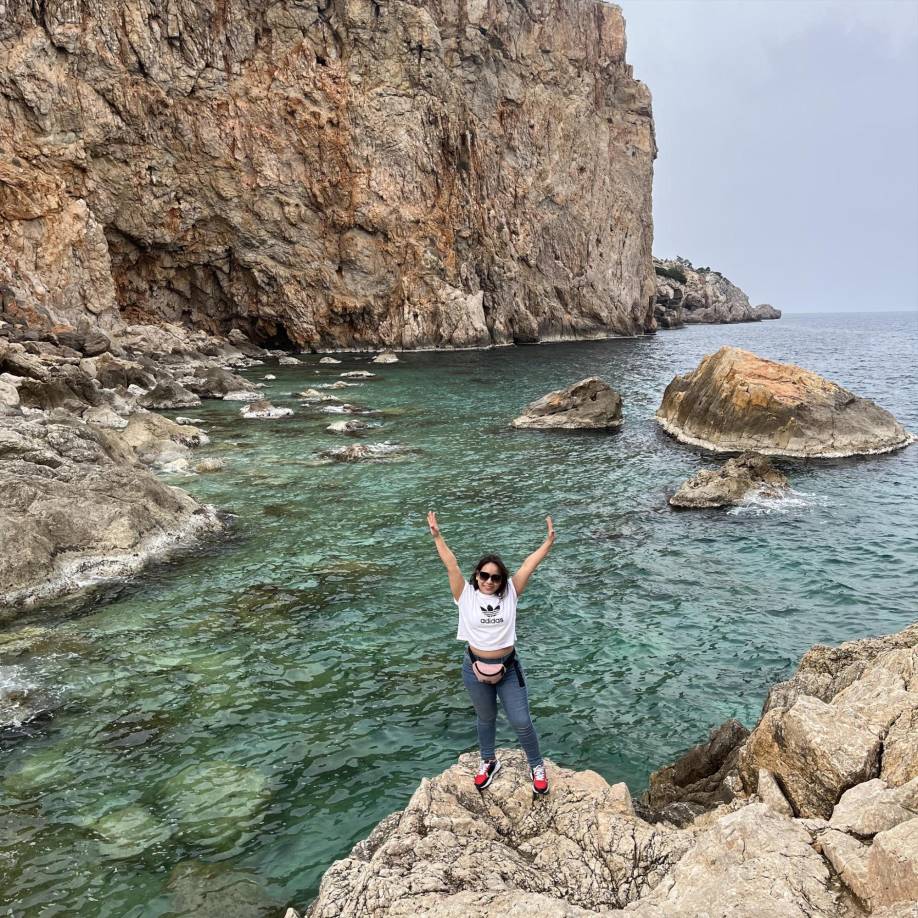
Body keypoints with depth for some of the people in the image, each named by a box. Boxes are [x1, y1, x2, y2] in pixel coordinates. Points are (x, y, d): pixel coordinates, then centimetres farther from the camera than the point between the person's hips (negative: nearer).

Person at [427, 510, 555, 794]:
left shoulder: (510, 593, -9)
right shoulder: (466, 595, -11)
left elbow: (529, 565, -15)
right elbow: (451, 565, -20)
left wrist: (549, 540, -24)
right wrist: (437, 537, -30)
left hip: (508, 668, 0)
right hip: (475, 669, 0)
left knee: (521, 722, 6)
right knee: (486, 719, 21)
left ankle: (536, 766, 31)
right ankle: (488, 762, 46)